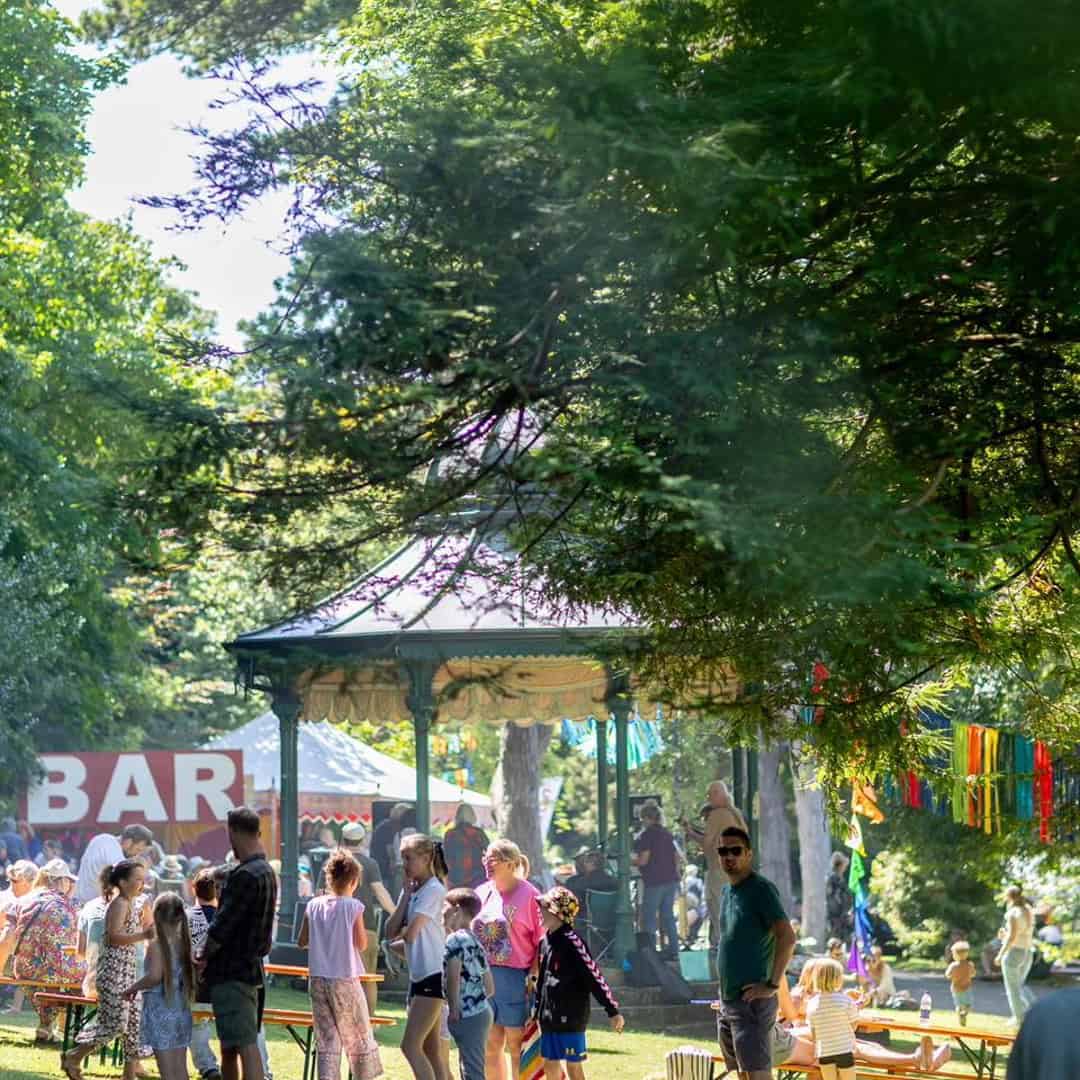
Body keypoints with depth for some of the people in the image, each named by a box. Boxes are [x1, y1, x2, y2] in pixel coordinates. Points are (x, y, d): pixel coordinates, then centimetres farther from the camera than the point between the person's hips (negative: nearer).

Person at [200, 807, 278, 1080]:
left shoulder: (245, 875, -19)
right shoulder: (266, 872, 12)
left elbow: (222, 927, -18)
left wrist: (204, 958, -2)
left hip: (232, 973, -10)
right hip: (250, 967, 10)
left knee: (246, 1046, -12)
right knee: (229, 1047, 17)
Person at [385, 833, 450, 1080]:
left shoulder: (434, 890, -11)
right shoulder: (411, 890, 15)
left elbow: (410, 933, -18)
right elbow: (391, 932, 6)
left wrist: (399, 940, 5)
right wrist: (406, 895, 1)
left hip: (433, 976, -9)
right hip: (418, 976, 9)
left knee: (410, 1046, -13)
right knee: (430, 1051, 9)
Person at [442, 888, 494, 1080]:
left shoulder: (455, 939, -10)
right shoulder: (476, 943, 18)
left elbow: (453, 976, -24)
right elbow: (490, 988, 19)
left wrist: (454, 1008, -17)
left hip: (467, 1017, -9)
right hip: (480, 1012, 9)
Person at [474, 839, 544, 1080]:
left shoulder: (528, 895, -7)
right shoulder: (483, 893, 11)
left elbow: (541, 942, -8)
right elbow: (471, 933, 17)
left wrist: (534, 977, -14)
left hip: (514, 977, -6)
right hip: (483, 977, 6)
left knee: (515, 1045, 0)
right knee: (490, 1044, 10)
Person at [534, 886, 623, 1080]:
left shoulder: (571, 941, -17)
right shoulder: (546, 940, 8)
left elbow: (594, 977, -16)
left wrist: (613, 1011, -16)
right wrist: (537, 1010, 23)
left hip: (571, 1017, -8)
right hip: (550, 1016, 8)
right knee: (550, 1064, 12)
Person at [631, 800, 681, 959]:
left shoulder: (646, 835, -11)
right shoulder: (668, 834, 12)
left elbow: (643, 860, -15)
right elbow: (676, 858, 14)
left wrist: (629, 861, 1)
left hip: (654, 882, -7)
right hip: (671, 880, 7)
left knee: (649, 918, -2)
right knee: (668, 916, 12)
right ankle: (673, 950, 11)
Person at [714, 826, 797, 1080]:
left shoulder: (761, 889, -11)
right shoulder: (727, 891, 16)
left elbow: (787, 937, -19)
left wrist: (771, 986, -20)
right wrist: (725, 988, 16)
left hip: (751, 1001, -9)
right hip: (728, 1000, 9)